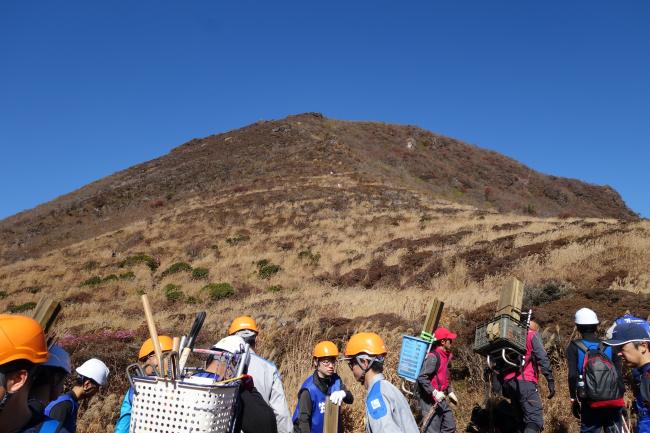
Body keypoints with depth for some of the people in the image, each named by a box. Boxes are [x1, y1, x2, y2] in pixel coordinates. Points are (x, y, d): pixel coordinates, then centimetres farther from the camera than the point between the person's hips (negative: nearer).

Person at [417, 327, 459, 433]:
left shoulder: (446, 355, 11)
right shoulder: (433, 357, -19)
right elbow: (421, 378, -26)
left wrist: (450, 392, 17)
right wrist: (434, 393, -29)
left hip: (441, 399, 10)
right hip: (430, 400, -10)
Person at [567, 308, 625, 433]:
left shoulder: (574, 347, -3)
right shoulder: (609, 346, 3)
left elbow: (573, 376, -8)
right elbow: (619, 375, 2)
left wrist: (574, 400, 0)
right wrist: (621, 399, 11)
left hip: (590, 401, -2)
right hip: (613, 401, 2)